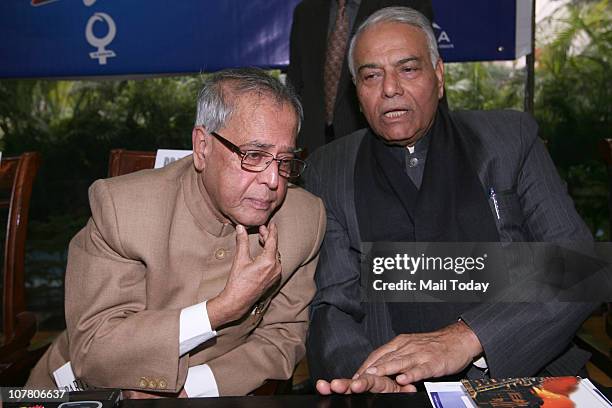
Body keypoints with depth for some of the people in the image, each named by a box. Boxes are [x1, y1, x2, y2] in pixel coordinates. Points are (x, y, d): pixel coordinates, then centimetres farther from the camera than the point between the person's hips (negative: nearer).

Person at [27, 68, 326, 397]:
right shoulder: (120, 206, -18)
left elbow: (283, 336, -2)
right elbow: (91, 351, -19)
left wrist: (189, 387, -16)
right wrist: (225, 308, -26)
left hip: (202, 395, 2)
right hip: (91, 394, -1)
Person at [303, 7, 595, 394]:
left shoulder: (512, 137, 4)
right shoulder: (328, 170, 5)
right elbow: (334, 305, 0)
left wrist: (467, 337, -19)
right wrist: (363, 375, -22)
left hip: (522, 375, 1)